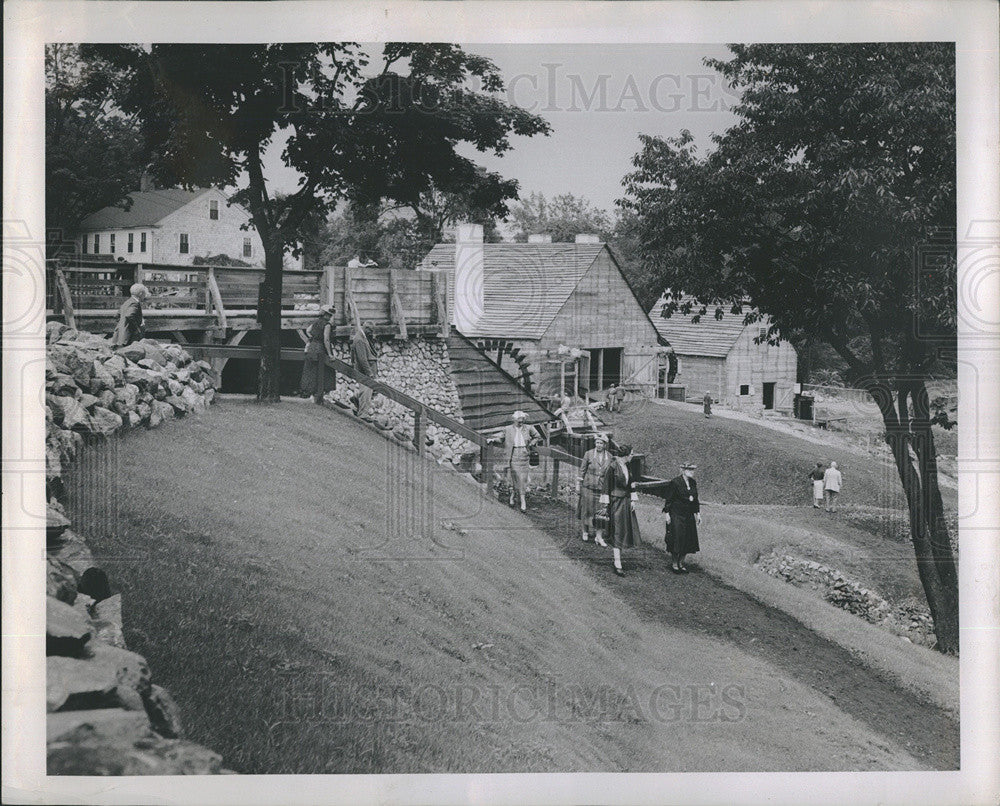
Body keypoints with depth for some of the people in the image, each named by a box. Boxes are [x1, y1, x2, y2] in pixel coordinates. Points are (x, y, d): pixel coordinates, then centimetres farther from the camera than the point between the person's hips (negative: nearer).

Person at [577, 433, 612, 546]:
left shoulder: (609, 457, 1)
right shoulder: (588, 454, -4)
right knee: (587, 510, 8)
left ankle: (598, 536, 3)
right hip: (588, 487, -1)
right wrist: (578, 485, 1)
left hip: (602, 488, 1)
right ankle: (585, 531, 27)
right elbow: (582, 470, 1)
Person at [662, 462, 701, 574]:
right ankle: (674, 563, 10)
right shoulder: (674, 483, -11)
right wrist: (667, 514, -11)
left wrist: (698, 514, 15)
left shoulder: (693, 483, 9)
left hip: (689, 516, 6)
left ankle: (681, 562, 19)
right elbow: (668, 499, -9)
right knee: (676, 539, -4)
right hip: (676, 515, -6)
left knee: (688, 540, 6)